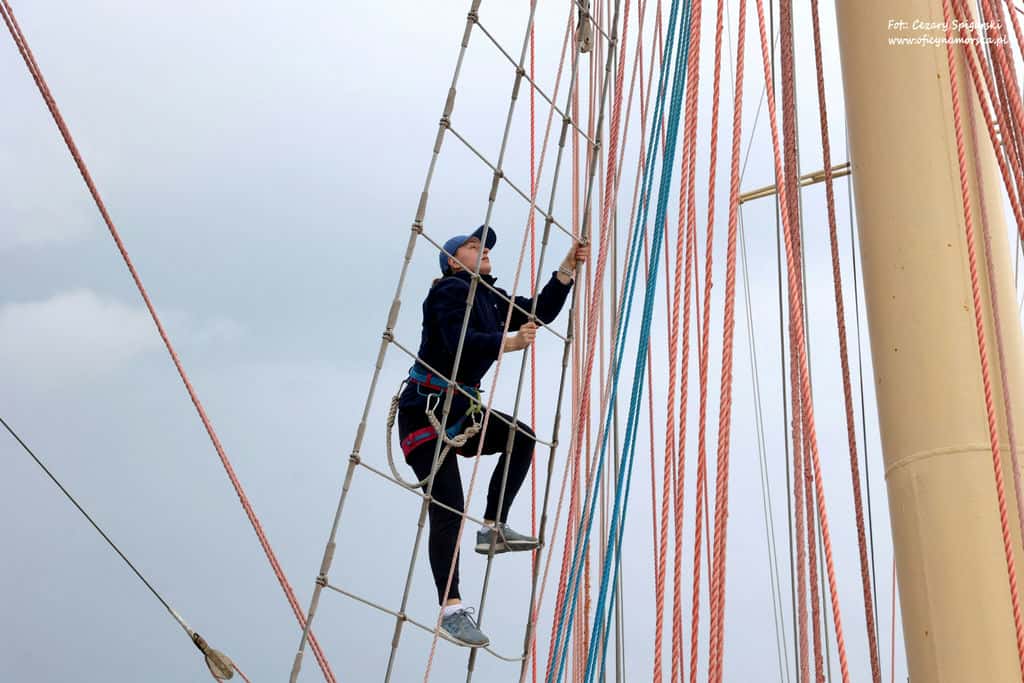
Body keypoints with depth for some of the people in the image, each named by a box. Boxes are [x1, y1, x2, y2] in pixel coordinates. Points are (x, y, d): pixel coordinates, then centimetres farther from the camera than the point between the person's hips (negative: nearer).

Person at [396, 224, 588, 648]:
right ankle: (451, 609, -9)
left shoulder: (492, 299, 15)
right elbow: (459, 342, -27)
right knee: (448, 510, -12)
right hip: (425, 411, -9)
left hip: (461, 411, 9)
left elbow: (540, 313, 16)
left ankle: (493, 528, 3)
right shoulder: (450, 290, -10)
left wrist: (566, 269, 7)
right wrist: (509, 343, -39)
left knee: (521, 437, 0)